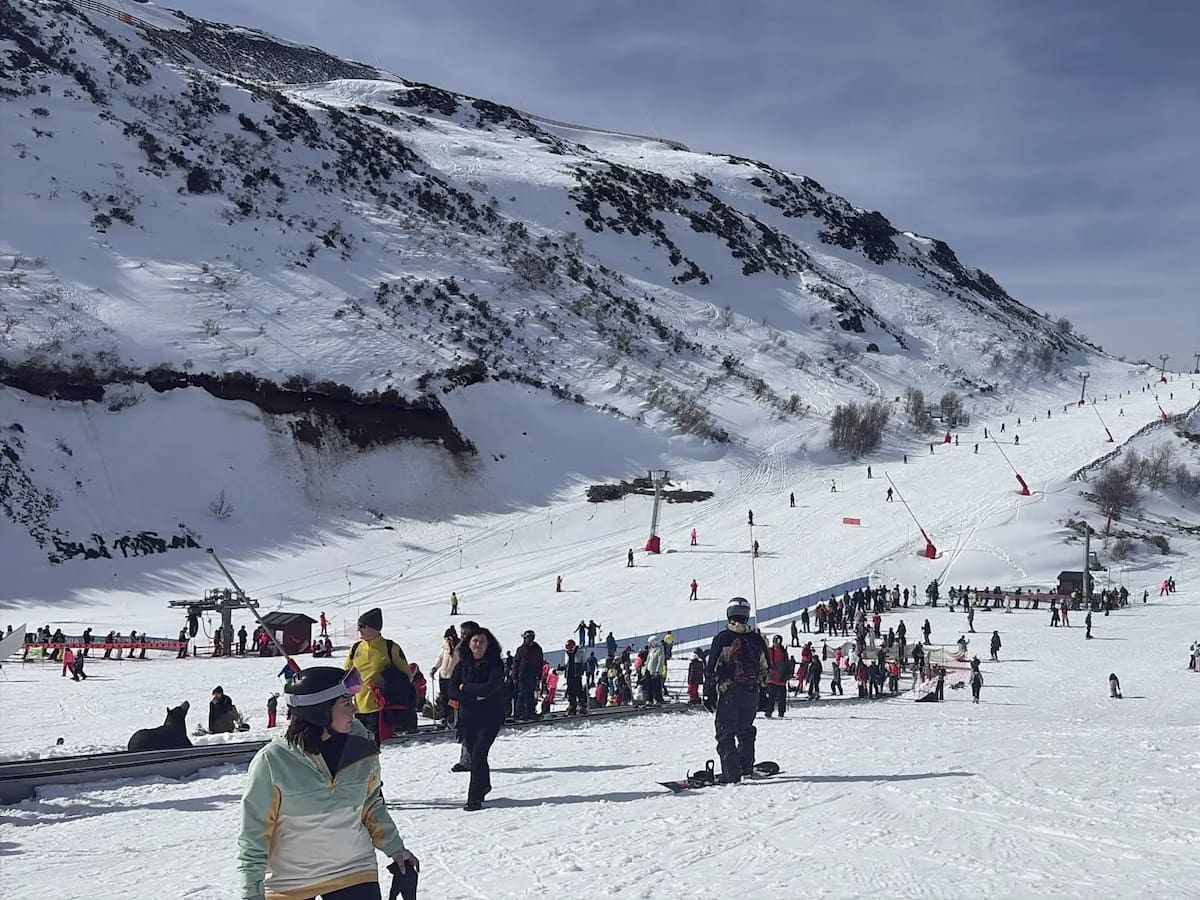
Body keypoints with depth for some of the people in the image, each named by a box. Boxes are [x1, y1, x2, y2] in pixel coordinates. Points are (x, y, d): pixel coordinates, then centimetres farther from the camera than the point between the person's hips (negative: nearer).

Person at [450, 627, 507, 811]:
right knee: (473, 753, 14)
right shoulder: (463, 664, 2)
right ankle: (484, 785, 40)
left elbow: (490, 688, -21)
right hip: (468, 716, 4)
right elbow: (453, 691, -4)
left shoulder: (495, 664, -8)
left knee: (478, 754, -14)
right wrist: (475, 695, -17)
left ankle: (475, 798, -10)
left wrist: (465, 688, -11)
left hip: (491, 716, -4)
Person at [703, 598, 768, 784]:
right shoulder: (756, 639, 6)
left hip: (728, 693, -4)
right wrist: (759, 688, 23)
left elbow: (712, 668, -9)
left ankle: (730, 774, -7)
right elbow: (765, 669, 14)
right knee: (746, 730, 21)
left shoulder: (722, 638, -8)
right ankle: (746, 766, 26)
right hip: (752, 693, 4)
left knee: (725, 733, -1)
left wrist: (709, 694, -5)